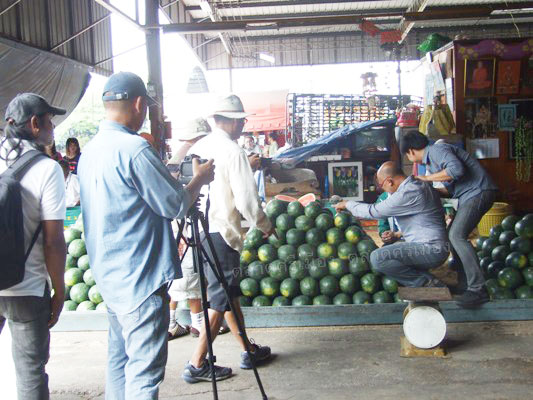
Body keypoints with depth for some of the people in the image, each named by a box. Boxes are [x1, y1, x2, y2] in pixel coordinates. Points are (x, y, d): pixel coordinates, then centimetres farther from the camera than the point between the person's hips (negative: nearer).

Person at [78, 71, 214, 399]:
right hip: (140, 279, -9)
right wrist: (200, 178, 4)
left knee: (120, 358, 19)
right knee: (144, 371, -2)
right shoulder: (134, 148, -19)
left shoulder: (89, 151, 8)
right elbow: (175, 205, -14)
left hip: (109, 276, 9)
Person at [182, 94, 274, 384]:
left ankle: (248, 350, 30)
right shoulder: (233, 151, -12)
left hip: (199, 230, 8)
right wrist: (265, 226, 2)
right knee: (222, 298, 1)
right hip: (221, 233, -8)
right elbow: (247, 199, -14)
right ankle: (197, 365, 5)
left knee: (228, 293, 17)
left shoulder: (197, 148, 7)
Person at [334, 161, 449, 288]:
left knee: (378, 258, -20)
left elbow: (373, 211, -14)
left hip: (430, 249, -11)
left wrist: (347, 204, -1)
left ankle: (427, 283, -10)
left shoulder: (408, 193, -20)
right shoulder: (418, 185, 11)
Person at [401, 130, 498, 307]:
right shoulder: (430, 160, 19)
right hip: (469, 195, 11)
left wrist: (428, 178, -18)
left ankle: (478, 289, -19)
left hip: (478, 191, -11)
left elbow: (456, 169, -29)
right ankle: (465, 284, 15)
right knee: (452, 235, 11)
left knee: (457, 235, -19)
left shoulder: (436, 150, -11)